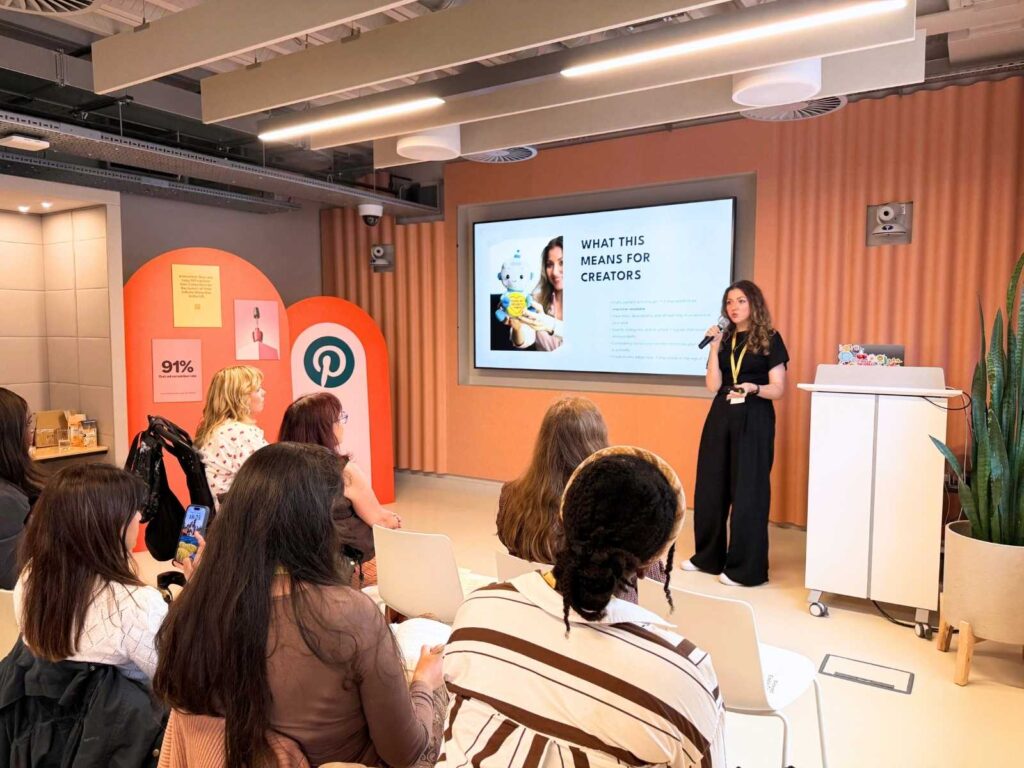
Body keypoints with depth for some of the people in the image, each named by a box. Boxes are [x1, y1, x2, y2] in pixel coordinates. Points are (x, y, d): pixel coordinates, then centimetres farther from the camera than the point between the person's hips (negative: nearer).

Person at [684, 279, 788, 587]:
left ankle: (745, 568, 8)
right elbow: (713, 385, 1)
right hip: (720, 417, 5)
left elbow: (778, 389, -6)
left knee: (747, 491, -1)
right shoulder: (724, 338, 11)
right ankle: (708, 556, 23)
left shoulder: (769, 339, -1)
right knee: (709, 488, 8)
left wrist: (753, 388, -25)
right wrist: (714, 347, -7)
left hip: (754, 420, -5)